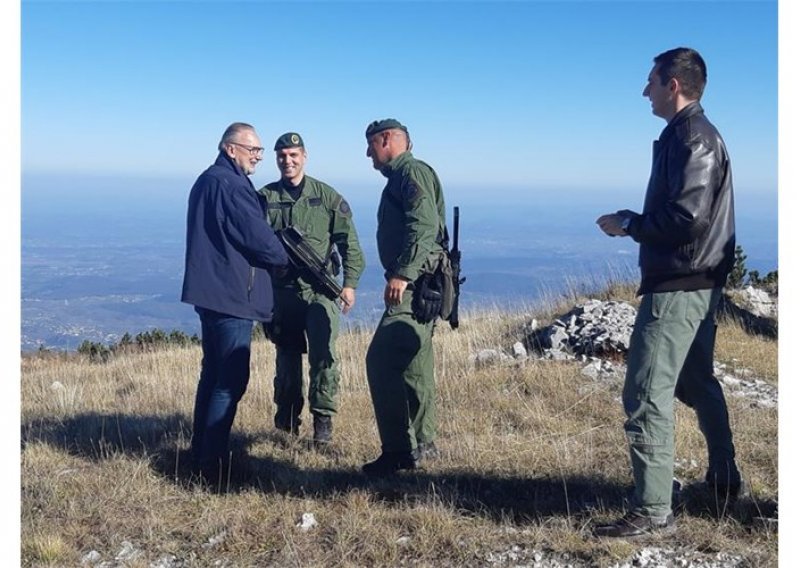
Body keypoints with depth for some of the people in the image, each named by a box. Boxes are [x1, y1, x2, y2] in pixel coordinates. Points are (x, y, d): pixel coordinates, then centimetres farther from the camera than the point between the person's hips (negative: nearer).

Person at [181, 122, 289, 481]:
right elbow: (258, 239, -17)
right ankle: (213, 461, -1)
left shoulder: (206, 181, 17)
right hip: (231, 294, -11)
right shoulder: (231, 185, -16)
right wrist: (285, 258, 3)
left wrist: (273, 253, 11)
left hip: (209, 291, 11)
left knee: (213, 373, 17)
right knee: (231, 380, -5)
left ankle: (201, 452, 26)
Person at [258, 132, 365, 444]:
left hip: (320, 291, -2)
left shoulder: (327, 196, 3)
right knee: (287, 357, 10)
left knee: (323, 354, -12)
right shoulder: (264, 198, 6)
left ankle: (323, 418, -2)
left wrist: (349, 283, -5)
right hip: (281, 290, 2)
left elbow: (348, 242, 3)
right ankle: (286, 423, 24)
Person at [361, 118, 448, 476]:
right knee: (413, 366, 16)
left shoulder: (413, 172, -9)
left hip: (416, 285, -11)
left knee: (381, 362, -15)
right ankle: (422, 443, 26)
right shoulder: (399, 178, 23)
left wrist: (402, 274, -30)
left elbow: (424, 225, -23)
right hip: (414, 286, 11)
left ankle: (400, 451, -11)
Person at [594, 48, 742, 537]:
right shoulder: (694, 135, 17)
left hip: (677, 288, -11)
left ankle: (653, 510, -5)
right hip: (699, 283, 11)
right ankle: (724, 478, 40)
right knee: (696, 384, 23)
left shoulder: (692, 139, -15)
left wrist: (629, 224, -12)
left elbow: (685, 217, -25)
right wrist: (634, 223, 7)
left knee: (647, 395, -10)